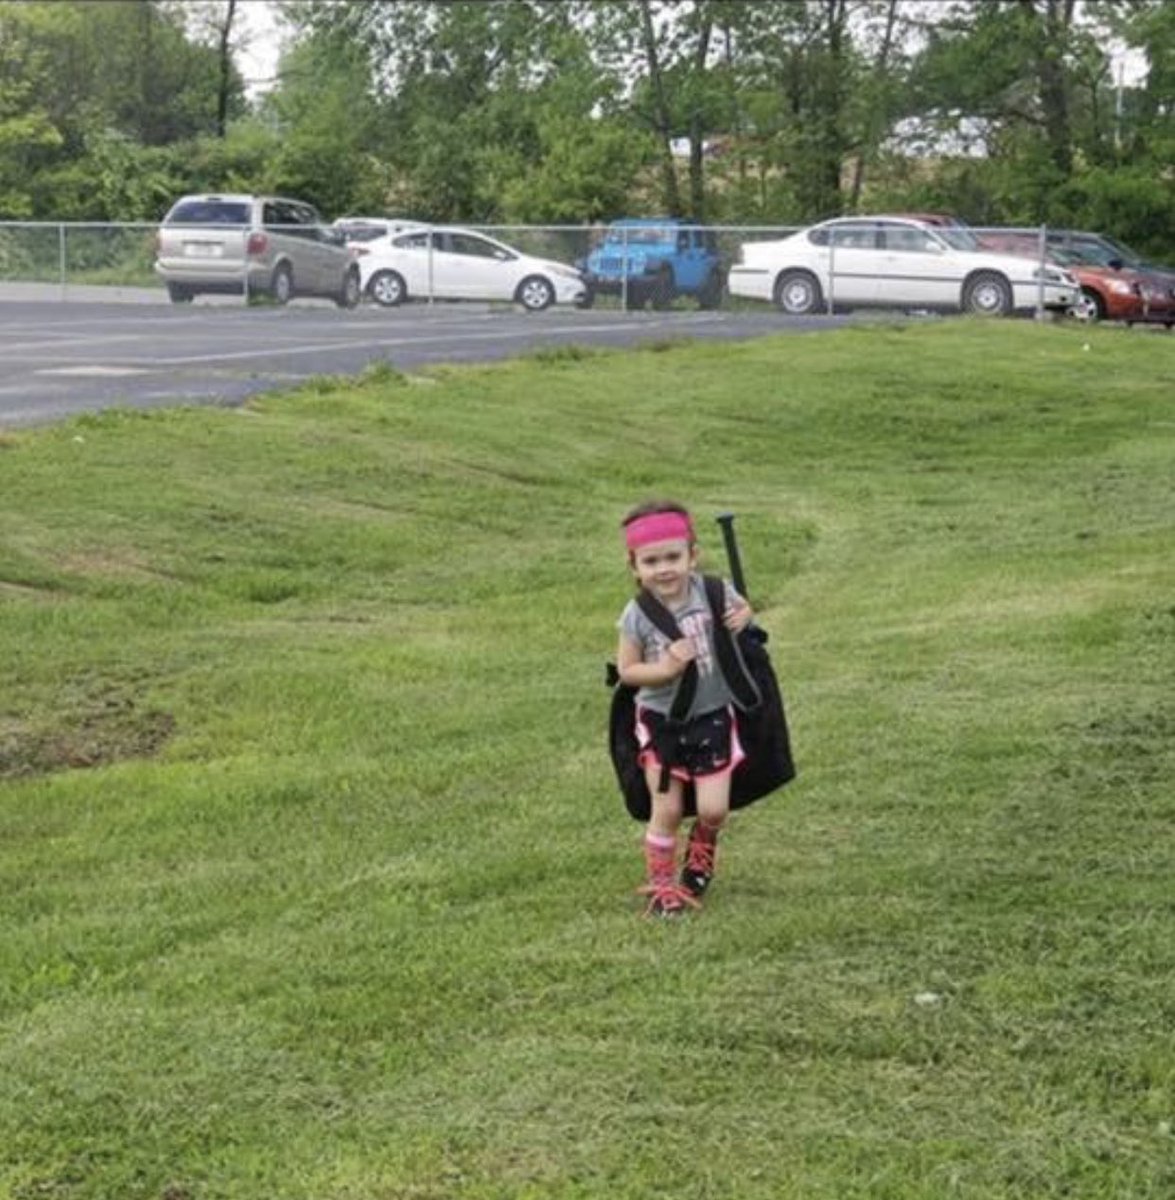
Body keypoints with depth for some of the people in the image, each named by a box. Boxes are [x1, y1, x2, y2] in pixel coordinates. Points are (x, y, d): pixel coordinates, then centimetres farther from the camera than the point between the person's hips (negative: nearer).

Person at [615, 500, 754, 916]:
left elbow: (743, 609, 7)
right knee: (666, 810, 4)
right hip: (660, 722, -1)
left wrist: (742, 618, -16)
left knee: (713, 809, -1)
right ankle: (661, 884, 24)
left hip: (712, 716, 1)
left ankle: (702, 852, 34)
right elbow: (626, 670, -6)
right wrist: (663, 669, -23)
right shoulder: (637, 616, -15)